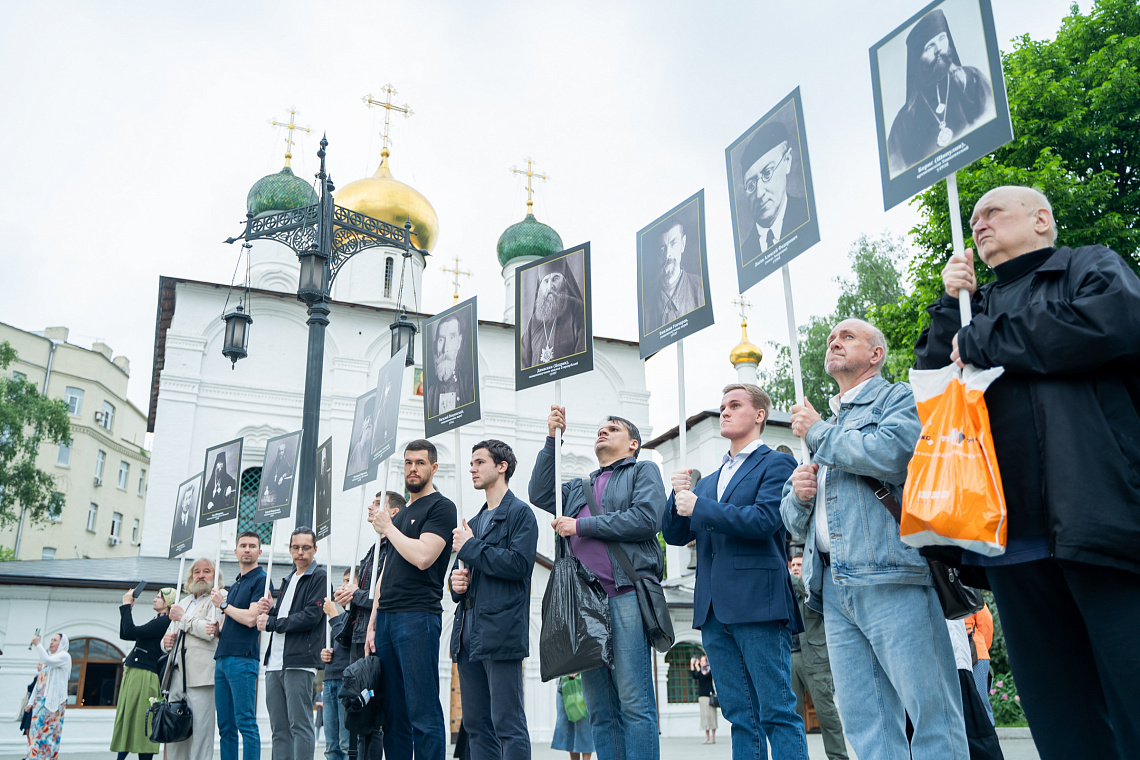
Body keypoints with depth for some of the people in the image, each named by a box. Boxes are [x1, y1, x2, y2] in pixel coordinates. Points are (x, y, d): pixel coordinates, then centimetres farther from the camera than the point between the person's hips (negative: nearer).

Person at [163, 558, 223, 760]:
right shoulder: (183, 603, 25)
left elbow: (210, 631, -15)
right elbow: (169, 635, 30)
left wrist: (183, 618, -4)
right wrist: (166, 640, 6)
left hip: (200, 675, -7)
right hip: (177, 674, 7)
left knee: (200, 730, -8)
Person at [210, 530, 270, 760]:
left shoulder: (261, 580, -5)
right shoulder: (235, 584, 22)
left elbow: (250, 619, -15)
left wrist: (222, 604, -3)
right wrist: (217, 628, 7)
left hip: (243, 659, -9)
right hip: (222, 658, 9)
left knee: (246, 722, -9)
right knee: (225, 726, 9)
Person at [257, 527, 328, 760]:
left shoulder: (319, 577, -3)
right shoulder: (288, 580, 24)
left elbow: (310, 616, -14)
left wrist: (270, 623, -8)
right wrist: (270, 610, 4)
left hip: (299, 662, -8)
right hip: (275, 662, 8)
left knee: (300, 724, -7)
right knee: (279, 729, 8)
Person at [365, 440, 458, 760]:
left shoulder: (441, 506, -2)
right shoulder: (399, 514, 23)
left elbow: (422, 557, -17)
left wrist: (388, 527, -3)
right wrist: (372, 625, 16)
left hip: (418, 616, -8)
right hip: (386, 618, 8)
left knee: (423, 712, -8)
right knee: (393, 714, 9)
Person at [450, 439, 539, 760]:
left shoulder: (520, 512, -1)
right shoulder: (474, 522, 23)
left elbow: (519, 564, -15)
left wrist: (471, 547, -7)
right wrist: (457, 583, 4)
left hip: (500, 632, -8)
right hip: (468, 633, 8)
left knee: (507, 724, -8)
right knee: (476, 725, 9)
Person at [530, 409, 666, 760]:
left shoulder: (644, 471, 11)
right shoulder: (579, 487, 28)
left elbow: (646, 518, -6)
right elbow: (540, 494, 12)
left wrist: (581, 525, -4)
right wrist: (552, 439, 8)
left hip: (626, 595, -5)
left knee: (634, 701, -10)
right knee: (599, 707, 7)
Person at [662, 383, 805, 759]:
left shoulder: (776, 464, 3)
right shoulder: (707, 481, 23)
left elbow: (764, 520, -14)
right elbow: (674, 535, 17)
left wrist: (699, 507, -10)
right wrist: (679, 496, -1)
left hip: (758, 604, -6)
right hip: (714, 610, 6)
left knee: (777, 711, -4)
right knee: (740, 715, 9)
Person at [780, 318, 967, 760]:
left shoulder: (899, 398, 8)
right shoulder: (828, 425, 28)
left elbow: (892, 454, -17)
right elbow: (796, 523, 28)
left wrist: (819, 432, -2)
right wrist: (798, 494, 4)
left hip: (889, 578, -6)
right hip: (833, 587, 7)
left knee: (931, 714, -7)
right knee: (864, 723, 5)